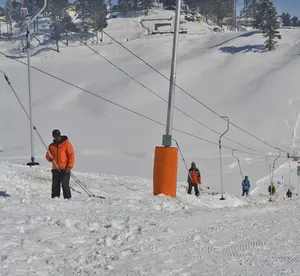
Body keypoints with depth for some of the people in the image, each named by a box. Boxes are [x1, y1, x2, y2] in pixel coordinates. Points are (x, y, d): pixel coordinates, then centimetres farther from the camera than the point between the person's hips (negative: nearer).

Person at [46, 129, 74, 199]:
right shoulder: (51, 146, 14)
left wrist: (69, 167, -11)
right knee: (55, 185, 4)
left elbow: (71, 155, -3)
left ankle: (68, 198, -4)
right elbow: (48, 156, 19)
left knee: (65, 185, -8)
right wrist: (50, 158, -7)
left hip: (65, 169, -4)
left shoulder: (66, 144, 0)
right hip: (55, 169, 4)